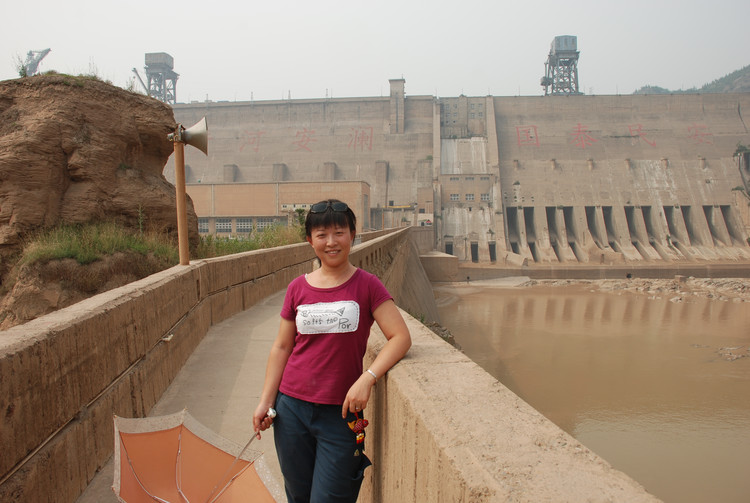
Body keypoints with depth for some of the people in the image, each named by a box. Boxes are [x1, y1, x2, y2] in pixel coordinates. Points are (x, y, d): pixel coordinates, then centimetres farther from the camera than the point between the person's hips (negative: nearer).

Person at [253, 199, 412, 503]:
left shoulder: (367, 285, -5)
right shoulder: (298, 288, 3)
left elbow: (401, 337, -12)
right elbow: (281, 347, 7)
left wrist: (367, 378, -23)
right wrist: (265, 402, 4)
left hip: (342, 412, -3)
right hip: (292, 408, 3)